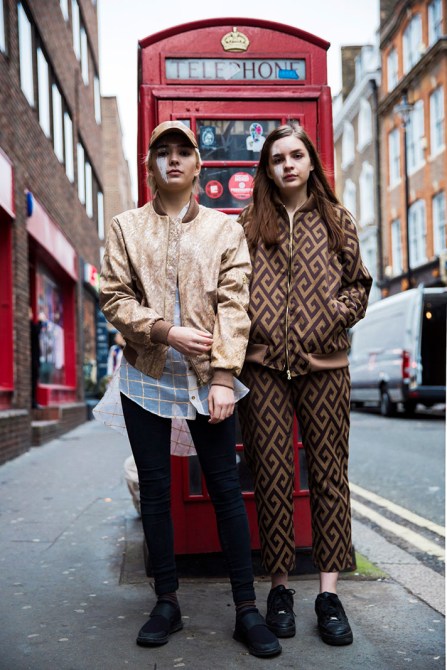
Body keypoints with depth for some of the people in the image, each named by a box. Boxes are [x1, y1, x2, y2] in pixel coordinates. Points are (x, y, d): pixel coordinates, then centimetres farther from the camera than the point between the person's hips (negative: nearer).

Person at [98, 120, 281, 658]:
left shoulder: (226, 229, 6)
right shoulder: (125, 228, 9)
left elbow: (234, 305, -2)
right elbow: (113, 298, 1)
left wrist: (223, 376, -12)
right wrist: (165, 331, -14)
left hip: (208, 376, -1)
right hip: (146, 376, 1)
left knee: (226, 488, 0)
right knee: (155, 490, 7)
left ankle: (246, 609, 8)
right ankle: (167, 602, 20)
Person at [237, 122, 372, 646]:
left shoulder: (338, 223, 11)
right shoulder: (250, 225, 10)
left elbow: (359, 287, 11)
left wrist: (328, 319, -5)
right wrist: (254, 325, -6)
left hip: (324, 364, 1)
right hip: (264, 366, 0)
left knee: (329, 472, 1)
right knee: (272, 475, 2)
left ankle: (328, 591, 8)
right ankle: (279, 586, 13)